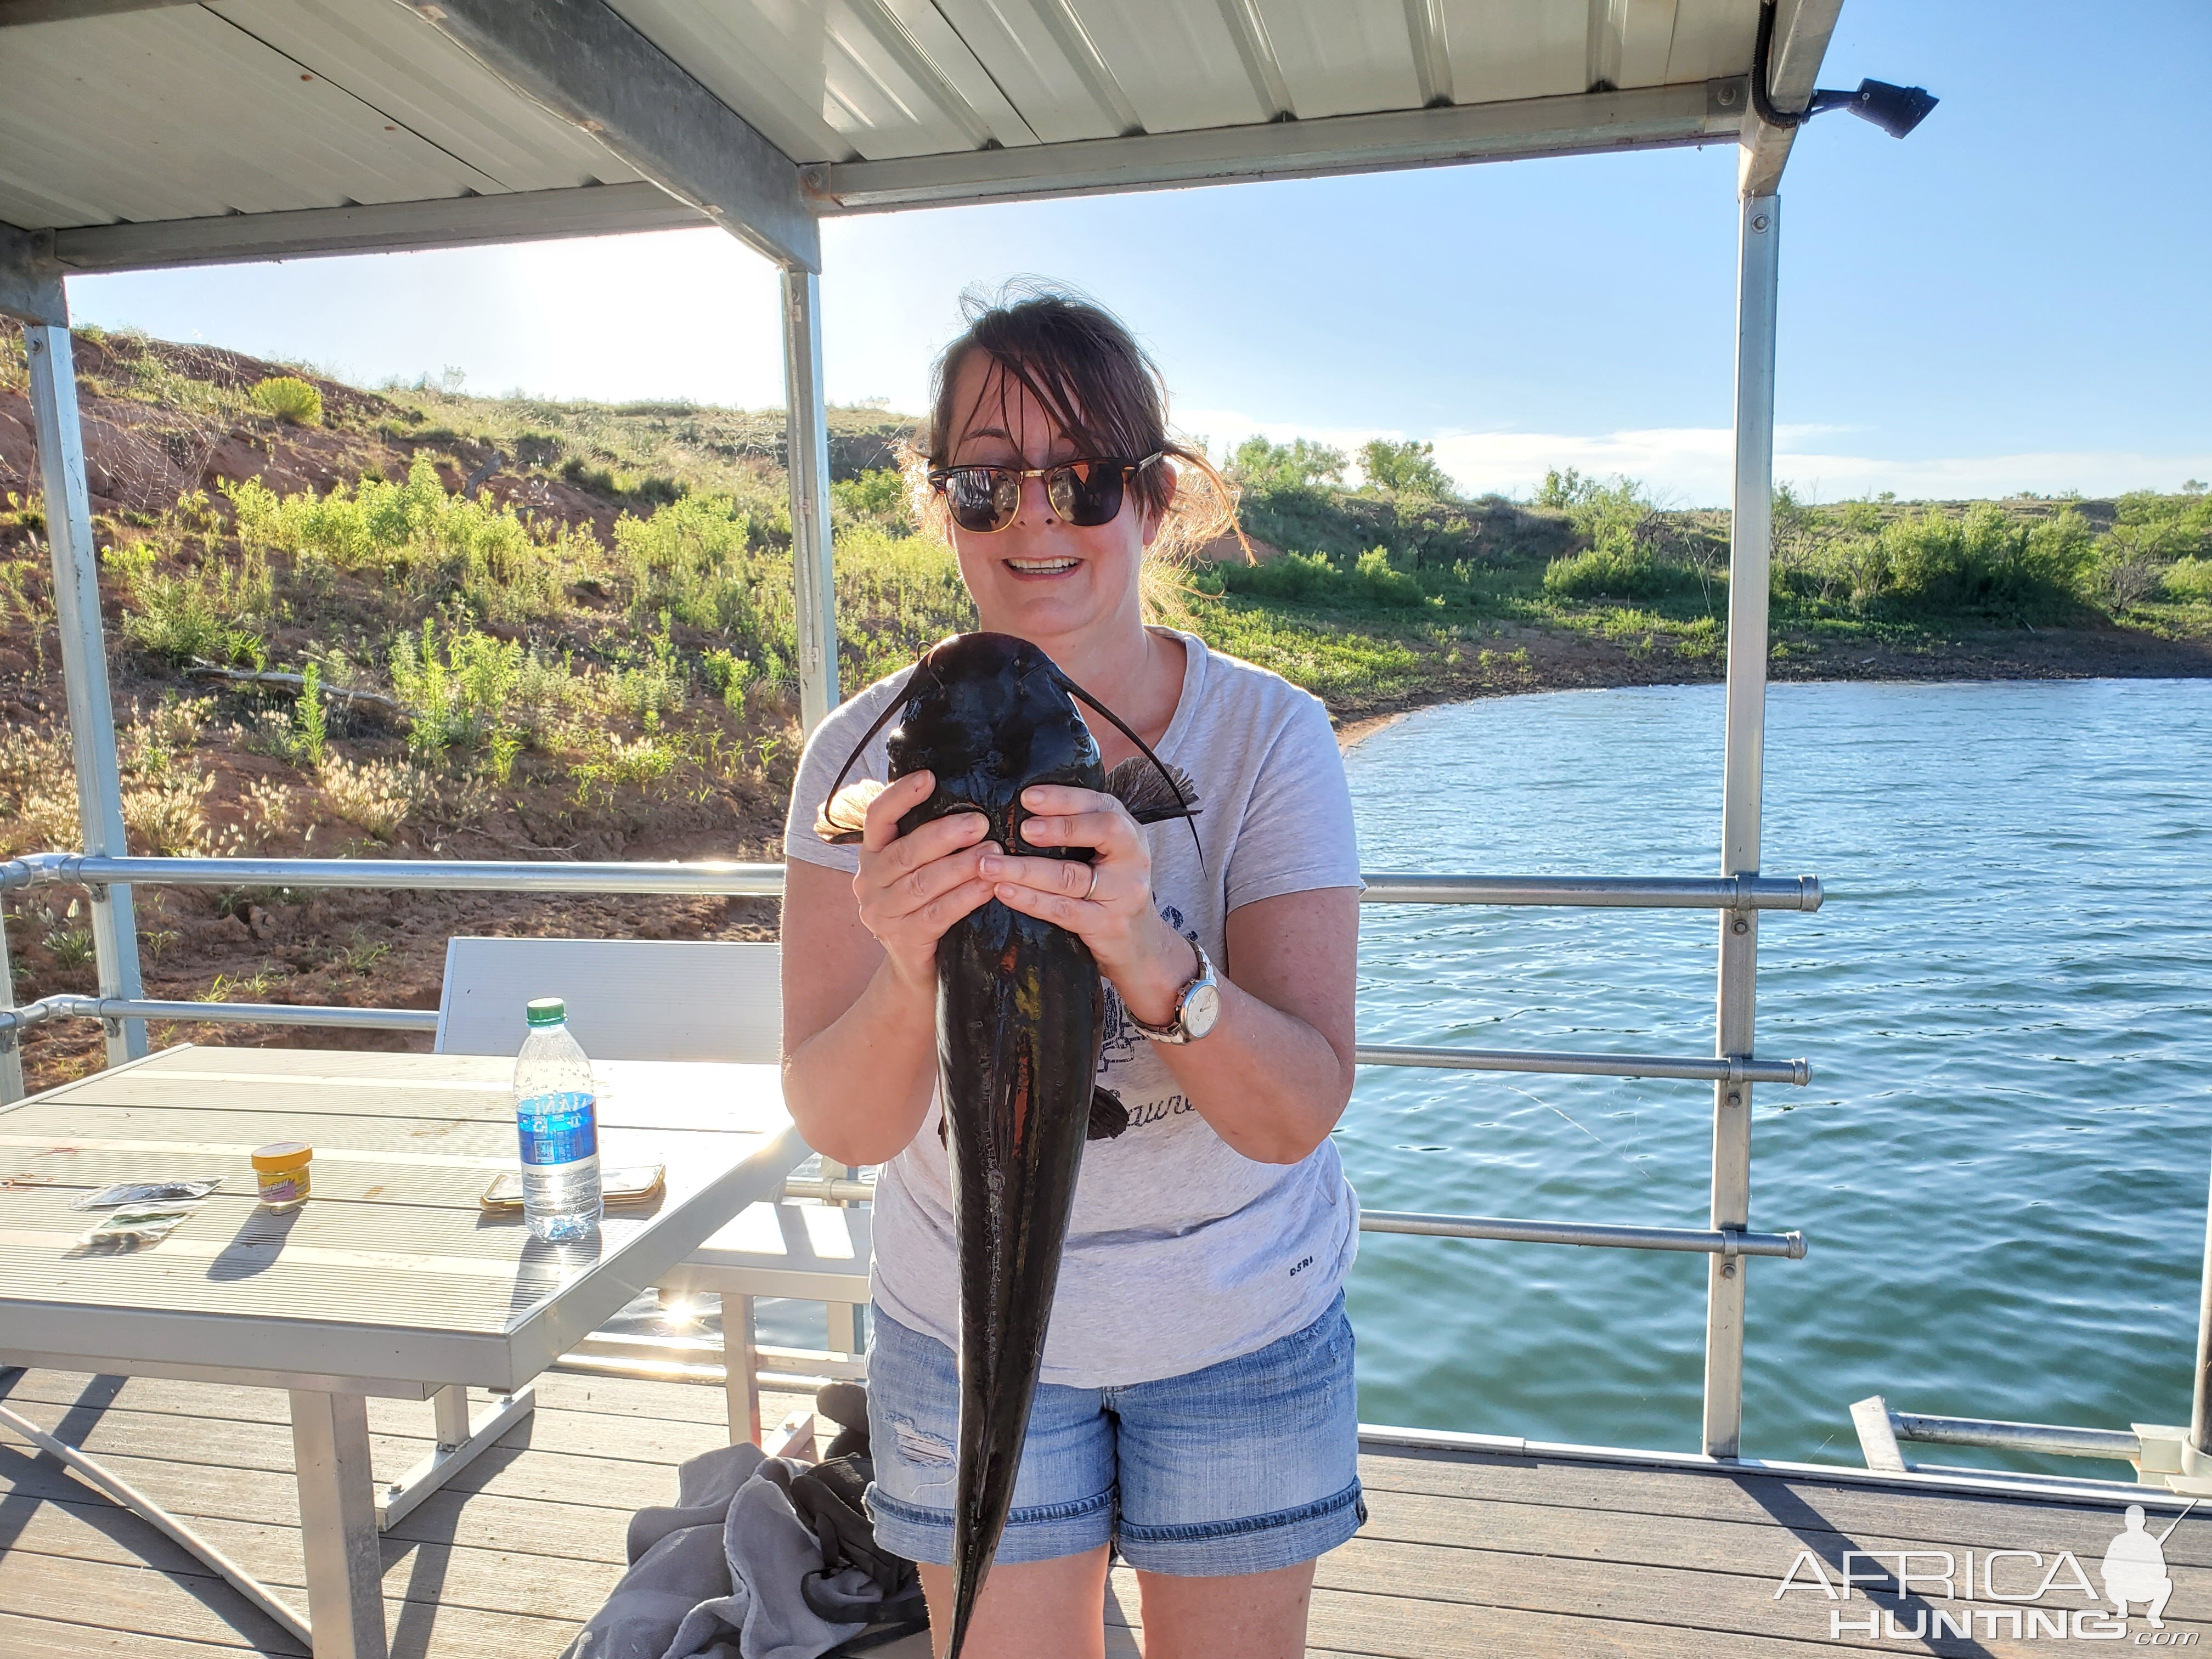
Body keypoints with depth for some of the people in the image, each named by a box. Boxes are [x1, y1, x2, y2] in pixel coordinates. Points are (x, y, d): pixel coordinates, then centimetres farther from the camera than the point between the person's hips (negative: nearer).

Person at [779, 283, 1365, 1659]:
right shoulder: (872, 752, -15)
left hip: (1240, 1325, 0)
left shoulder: (1269, 736, -18)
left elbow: (1299, 1113, -25)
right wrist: (908, 974, -43)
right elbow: (842, 1128, -21)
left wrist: (1149, 954, -44)